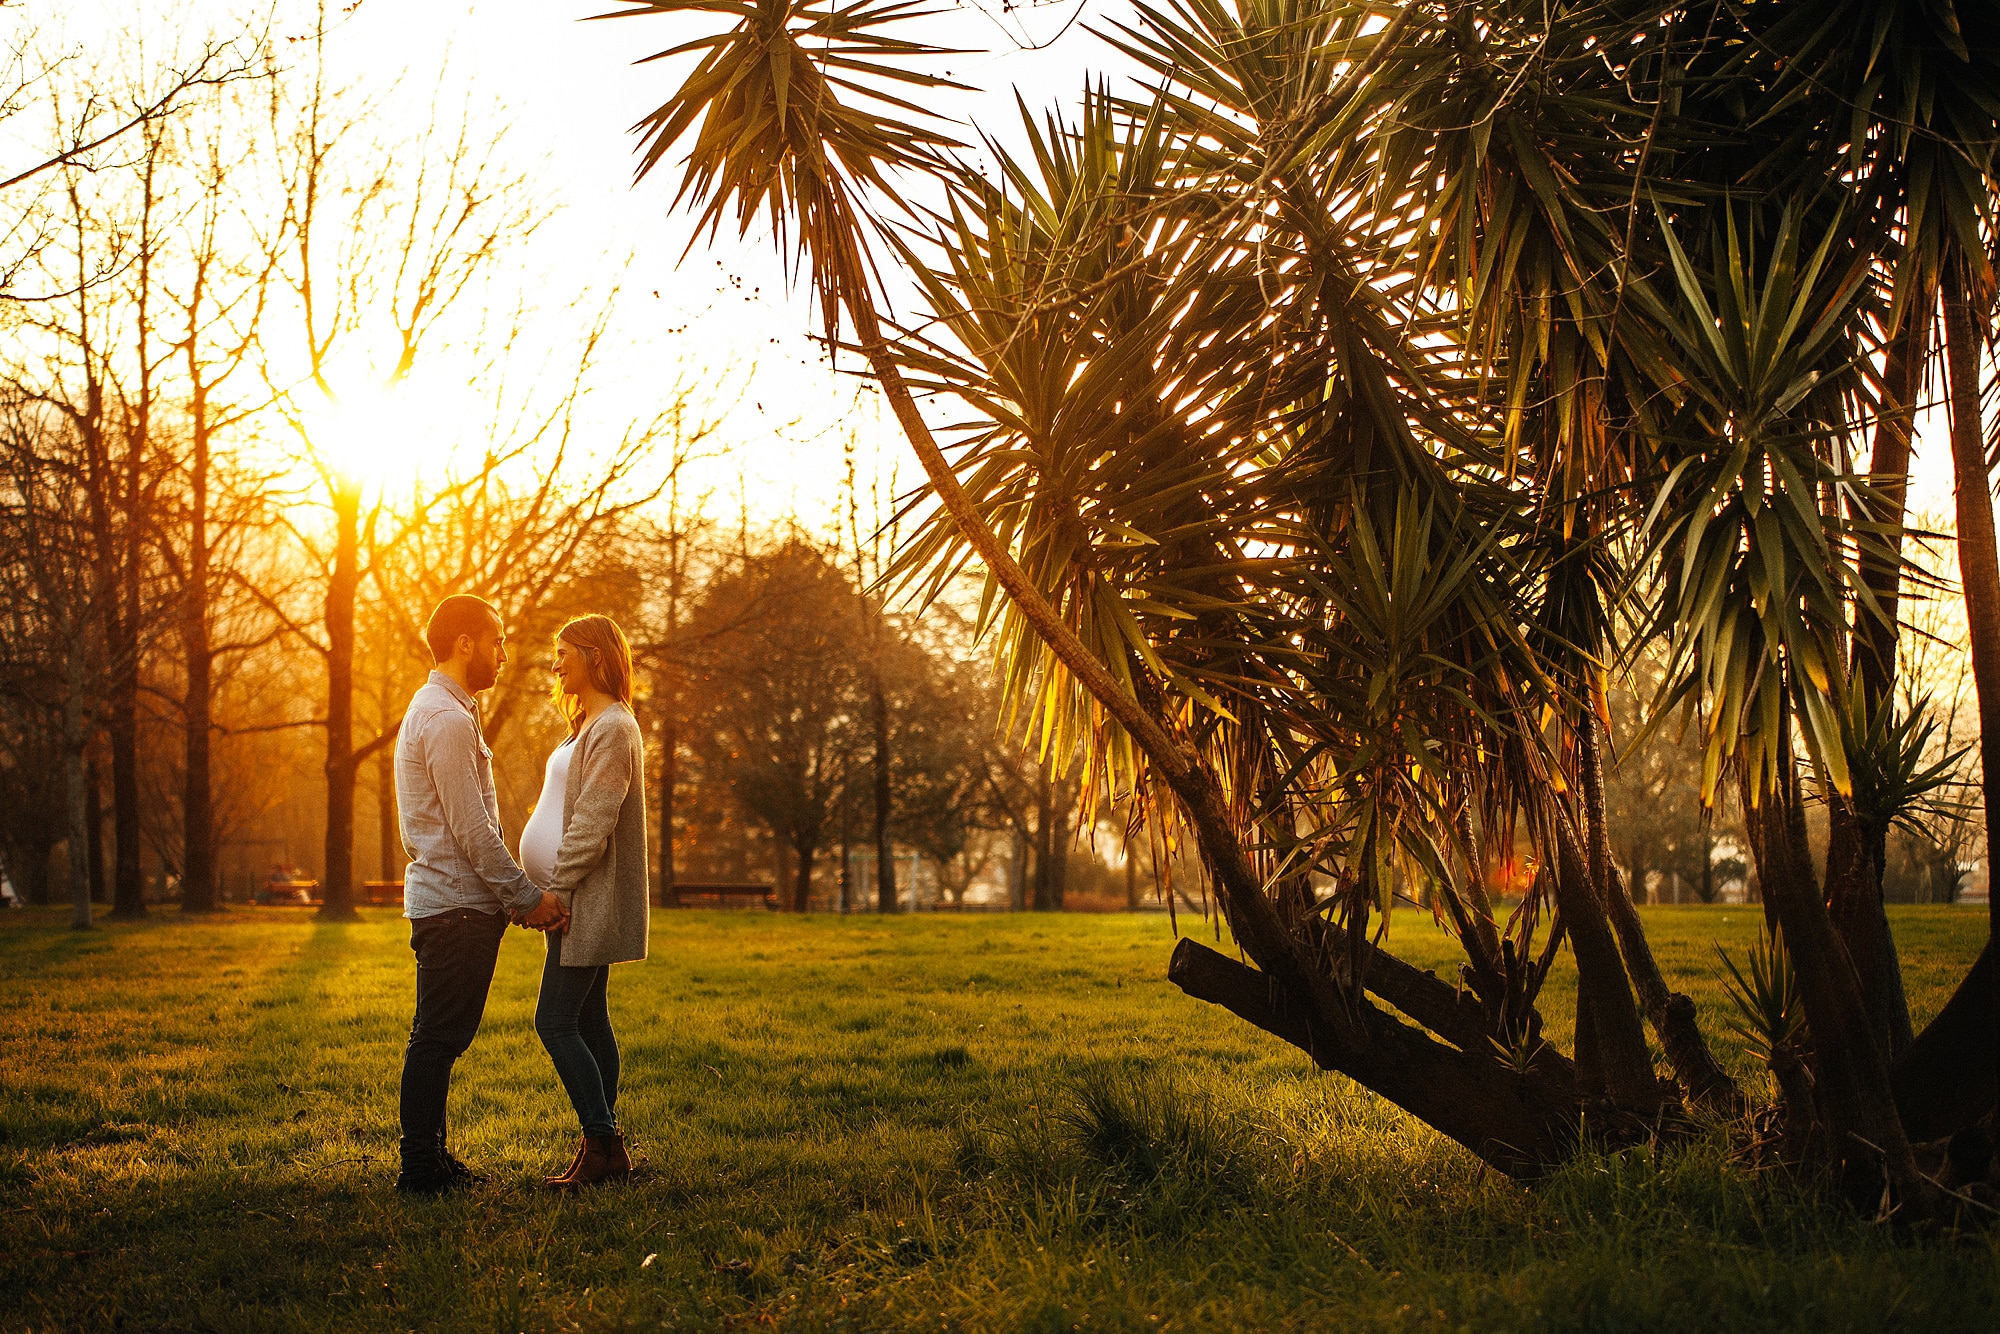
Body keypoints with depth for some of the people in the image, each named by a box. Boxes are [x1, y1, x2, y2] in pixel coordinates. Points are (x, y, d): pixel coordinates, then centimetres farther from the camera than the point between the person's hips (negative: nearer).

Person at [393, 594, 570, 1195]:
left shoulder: (437, 711, 19)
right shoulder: (447, 718, -14)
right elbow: (472, 829, -18)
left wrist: (513, 894, 17)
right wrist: (527, 895, -13)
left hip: (448, 899, 11)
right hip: (455, 903, -11)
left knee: (439, 1037, 14)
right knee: (439, 1038, -6)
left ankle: (428, 1158, 21)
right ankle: (422, 1167, -1)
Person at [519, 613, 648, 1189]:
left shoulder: (613, 729, -14)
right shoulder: (591, 726, 19)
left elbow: (592, 825, -20)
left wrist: (554, 891, -18)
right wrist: (552, 892, 16)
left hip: (589, 902, -10)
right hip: (584, 902, 10)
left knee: (555, 1022, -11)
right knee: (589, 1022, 10)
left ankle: (602, 1145, -8)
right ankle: (605, 1148, 13)